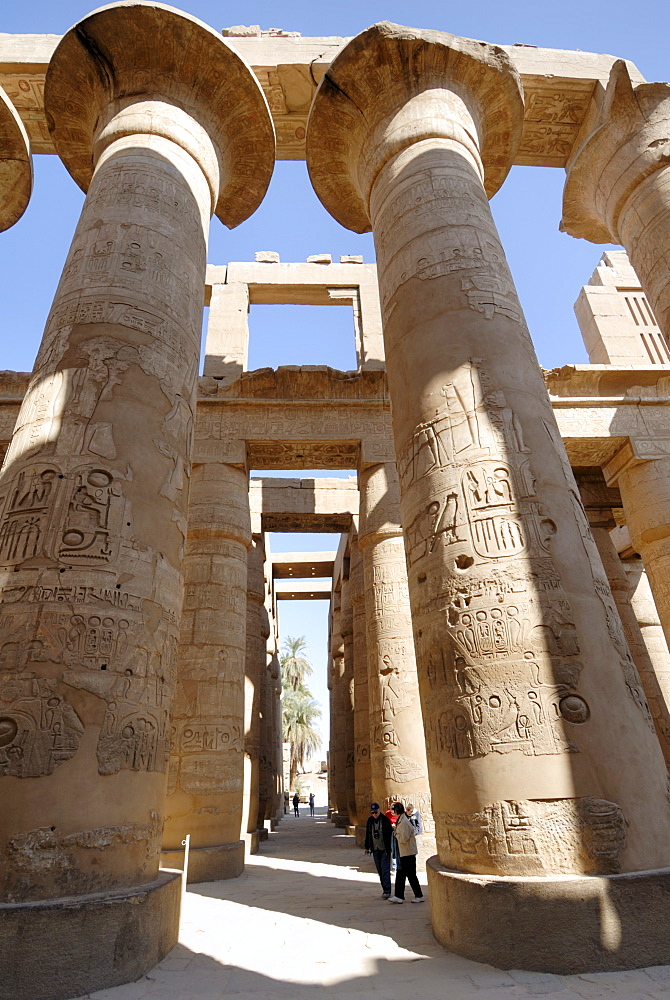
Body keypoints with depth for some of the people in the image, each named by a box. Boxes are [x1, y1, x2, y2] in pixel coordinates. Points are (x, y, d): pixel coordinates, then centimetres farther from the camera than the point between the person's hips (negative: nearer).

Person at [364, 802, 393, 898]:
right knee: (380, 871, 9)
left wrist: (389, 848, -10)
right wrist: (367, 847, 14)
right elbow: (367, 834, 14)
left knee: (385, 870, -8)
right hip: (375, 849, 5)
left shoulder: (385, 820, -9)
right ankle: (384, 888, 20)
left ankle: (387, 891, -3)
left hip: (384, 849, -5)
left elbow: (390, 834, -7)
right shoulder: (370, 820, 4)